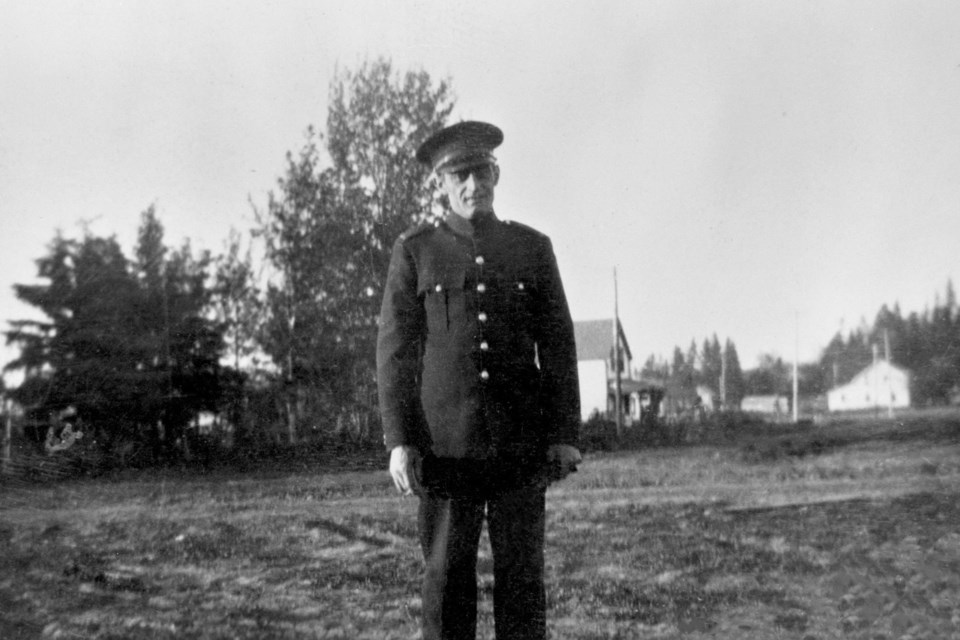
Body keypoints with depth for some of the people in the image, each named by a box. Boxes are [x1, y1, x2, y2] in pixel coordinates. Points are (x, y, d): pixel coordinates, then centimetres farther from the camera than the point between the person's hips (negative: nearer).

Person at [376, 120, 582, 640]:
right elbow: (394, 349, 3)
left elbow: (559, 345, 9)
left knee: (522, 577, 4)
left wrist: (565, 435, 2)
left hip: (521, 443, 1)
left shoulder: (533, 247, 10)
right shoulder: (414, 250, 6)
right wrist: (398, 441, -5)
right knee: (446, 578, 3)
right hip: (445, 442, -1)